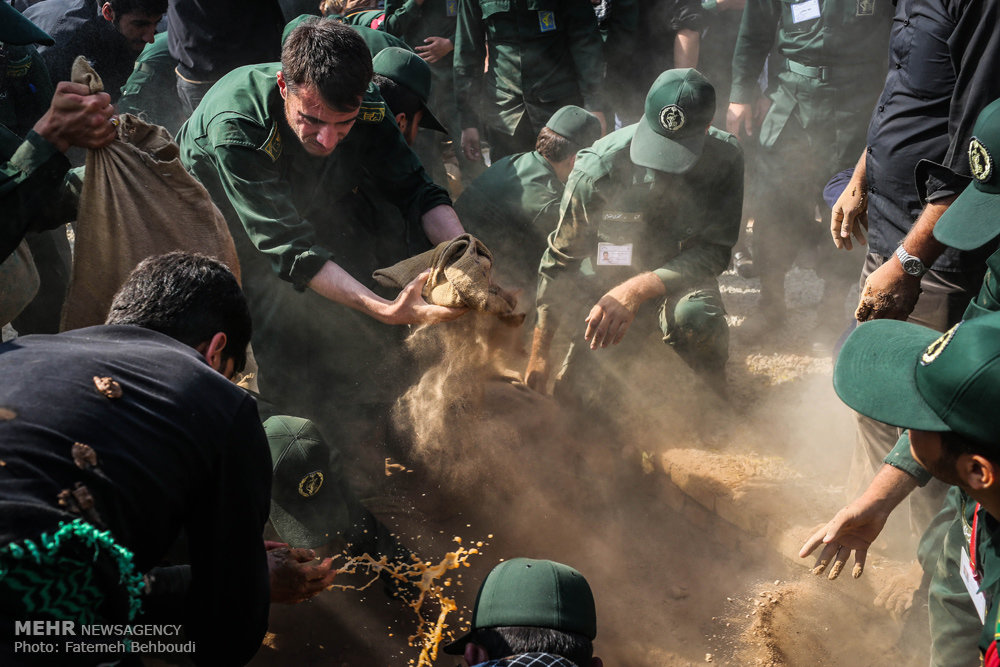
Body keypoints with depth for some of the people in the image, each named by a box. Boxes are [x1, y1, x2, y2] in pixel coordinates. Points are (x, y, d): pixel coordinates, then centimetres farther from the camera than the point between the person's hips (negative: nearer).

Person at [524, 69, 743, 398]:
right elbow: (559, 262, -11)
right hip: (608, 280, 1)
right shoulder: (596, 169, -23)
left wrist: (637, 289, -37)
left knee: (695, 315, -35)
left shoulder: (724, 159, -22)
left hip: (680, 278, -1)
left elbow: (713, 253, -20)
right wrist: (538, 354, -8)